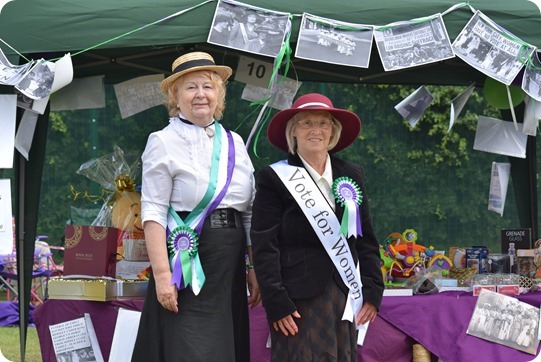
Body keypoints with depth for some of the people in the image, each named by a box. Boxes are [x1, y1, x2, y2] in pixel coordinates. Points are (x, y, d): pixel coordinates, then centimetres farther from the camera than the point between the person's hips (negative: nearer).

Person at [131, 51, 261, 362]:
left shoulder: (234, 143, 12)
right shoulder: (164, 142, -4)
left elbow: (250, 213, 14)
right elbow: (153, 213, -11)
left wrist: (254, 268, 9)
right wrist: (162, 274, -19)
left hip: (230, 268, 6)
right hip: (187, 264, -6)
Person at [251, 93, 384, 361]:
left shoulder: (351, 175, 13)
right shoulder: (275, 178, -2)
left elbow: (366, 239, 14)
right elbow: (264, 247, -6)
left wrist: (373, 291, 6)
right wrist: (276, 303, -13)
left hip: (345, 296, 5)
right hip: (298, 299, -4)